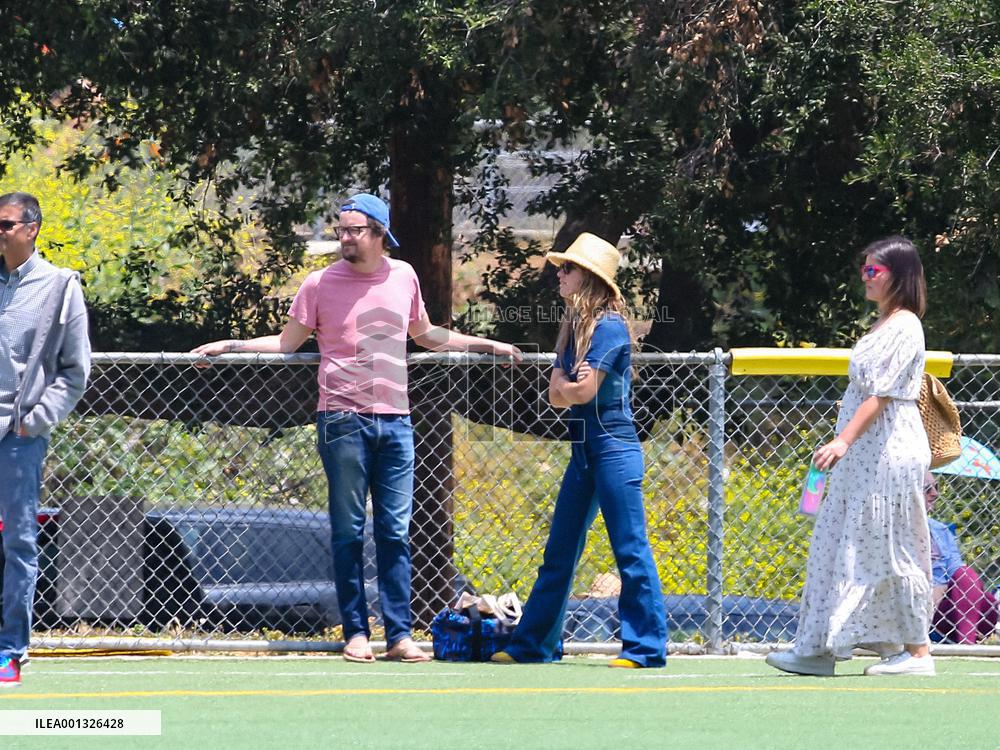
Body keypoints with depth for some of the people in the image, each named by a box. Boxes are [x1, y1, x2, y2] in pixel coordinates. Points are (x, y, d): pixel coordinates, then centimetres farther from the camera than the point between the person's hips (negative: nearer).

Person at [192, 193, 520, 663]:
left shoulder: (403, 277, 11)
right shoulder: (320, 283, 2)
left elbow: (425, 334, 27)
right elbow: (287, 342, 8)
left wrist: (486, 345, 27)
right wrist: (228, 346, -1)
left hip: (394, 420, 3)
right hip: (344, 421, -3)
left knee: (395, 534, 0)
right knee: (349, 533, -1)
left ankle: (399, 635, 0)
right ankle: (355, 633, 2)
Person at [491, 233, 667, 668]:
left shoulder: (609, 326, -12)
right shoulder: (574, 328, 14)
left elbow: (583, 391, -17)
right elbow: (557, 395, 9)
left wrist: (566, 386, 3)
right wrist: (569, 384, -12)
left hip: (613, 447, -9)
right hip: (582, 449, 9)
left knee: (630, 549, -6)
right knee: (560, 550, 12)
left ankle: (646, 648, -3)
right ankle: (535, 643, 19)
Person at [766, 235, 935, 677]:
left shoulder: (904, 327, -12)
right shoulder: (883, 325, 18)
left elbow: (881, 393, -20)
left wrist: (844, 440, -26)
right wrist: (844, 444, 19)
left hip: (890, 454, -10)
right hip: (863, 457, 10)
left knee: (890, 550, -7)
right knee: (835, 548, 6)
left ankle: (917, 651, -2)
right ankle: (817, 649, 6)